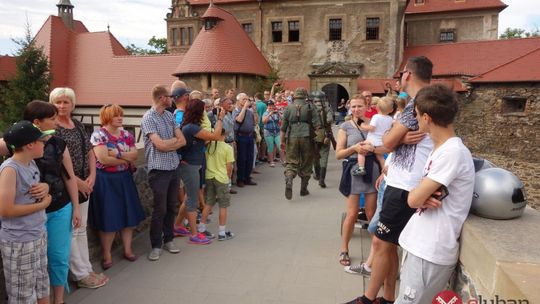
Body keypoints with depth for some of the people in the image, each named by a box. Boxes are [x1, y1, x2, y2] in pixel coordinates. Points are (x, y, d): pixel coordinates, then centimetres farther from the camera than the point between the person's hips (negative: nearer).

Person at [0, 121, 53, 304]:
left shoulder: (31, 163, 3)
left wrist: (45, 187, -3)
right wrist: (41, 205, -16)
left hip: (39, 235, 8)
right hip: (19, 242, -8)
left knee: (42, 286, 21)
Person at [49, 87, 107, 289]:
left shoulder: (78, 125, 11)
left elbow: (89, 152, 13)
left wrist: (92, 177, 0)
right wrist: (76, 181, -15)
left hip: (84, 185, 8)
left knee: (81, 229, 15)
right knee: (70, 231, 3)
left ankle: (87, 269, 26)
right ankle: (81, 275, 14)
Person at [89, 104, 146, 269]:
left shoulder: (126, 134, 7)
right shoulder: (98, 135, -10)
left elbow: (135, 154, -2)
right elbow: (103, 159, -21)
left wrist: (118, 154, -18)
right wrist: (127, 159, -11)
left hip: (124, 179, 6)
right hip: (106, 181, -5)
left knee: (129, 214, 8)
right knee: (108, 218, 0)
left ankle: (127, 249, 23)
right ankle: (106, 254, 15)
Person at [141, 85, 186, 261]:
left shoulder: (170, 116, 10)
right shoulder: (148, 118, -10)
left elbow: (183, 141, 3)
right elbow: (160, 145, -19)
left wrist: (167, 145, -12)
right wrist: (175, 139, -2)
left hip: (174, 167, 6)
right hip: (159, 169, -6)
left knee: (172, 207, 14)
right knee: (160, 209, 2)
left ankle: (168, 239, 29)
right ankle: (156, 245, 17)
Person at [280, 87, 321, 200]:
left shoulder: (288, 108, 6)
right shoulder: (310, 107, 3)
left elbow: (283, 127, 5)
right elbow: (317, 125, -5)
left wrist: (282, 141, 12)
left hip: (292, 138, 1)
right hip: (306, 138, 0)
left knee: (291, 162, 5)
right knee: (306, 163, 12)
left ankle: (289, 182, -22)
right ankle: (303, 189, 20)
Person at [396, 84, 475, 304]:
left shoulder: (453, 152, -21)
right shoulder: (441, 148, 9)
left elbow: (413, 199, -23)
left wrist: (421, 196, -1)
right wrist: (424, 197, -10)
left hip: (431, 252, -9)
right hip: (420, 244, 9)